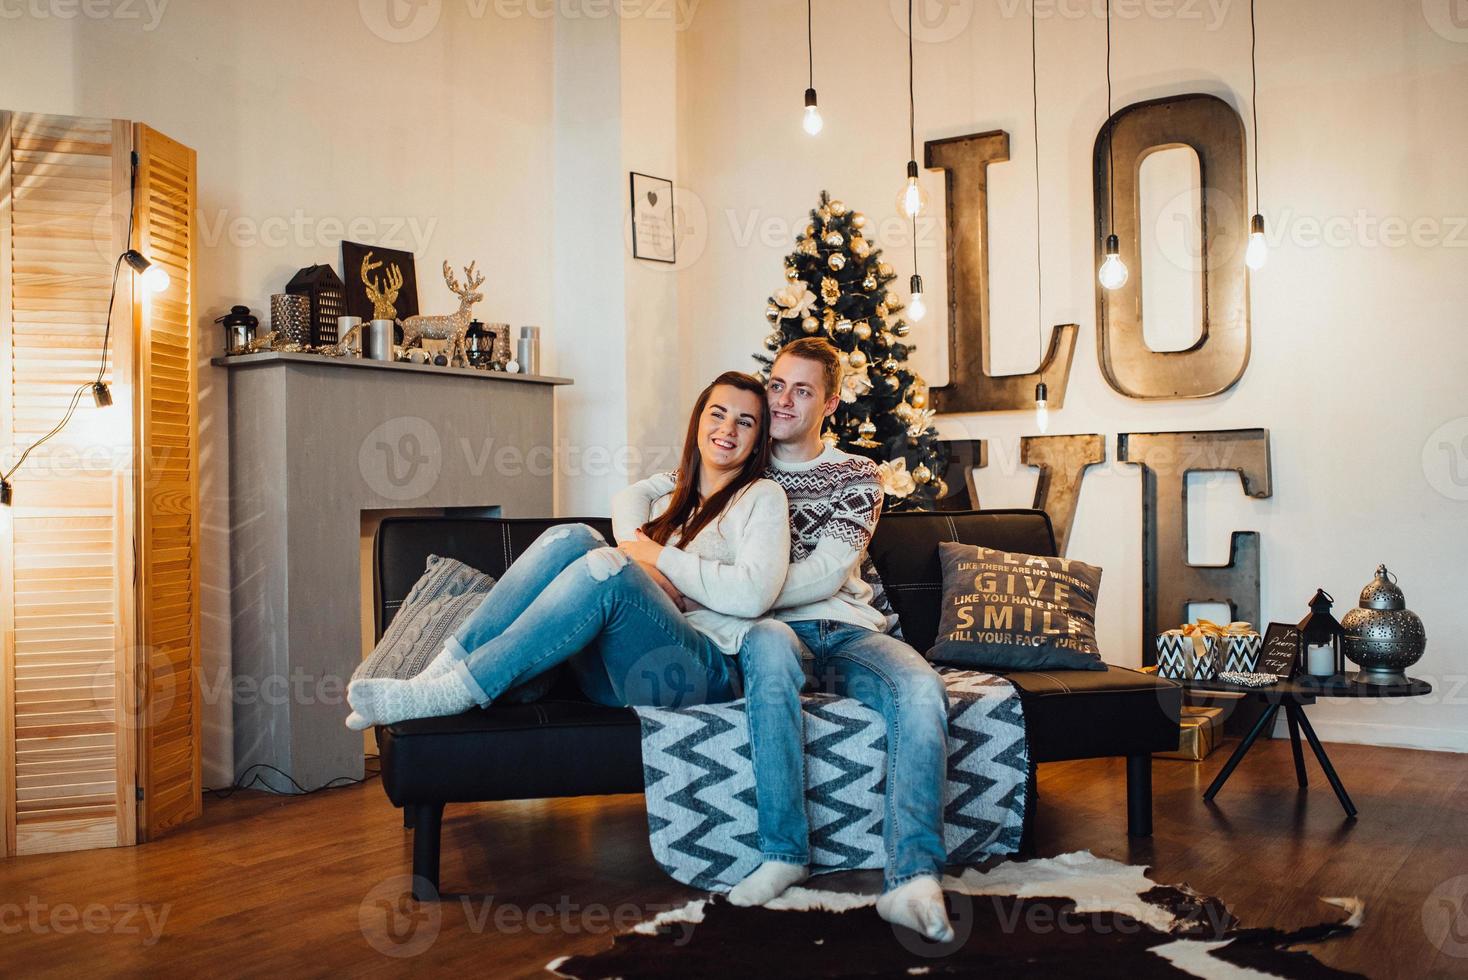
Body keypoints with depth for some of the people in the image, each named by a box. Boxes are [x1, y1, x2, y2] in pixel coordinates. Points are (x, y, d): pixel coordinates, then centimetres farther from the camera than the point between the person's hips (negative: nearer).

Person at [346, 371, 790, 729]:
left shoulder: (761, 497, 7)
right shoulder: (671, 503, 26)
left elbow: (753, 594, -11)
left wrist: (660, 559, -5)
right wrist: (651, 584, -7)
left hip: (705, 673, -5)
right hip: (621, 672, 5)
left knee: (608, 568, -32)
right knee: (573, 539, -17)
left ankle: (446, 696, -29)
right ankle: (442, 671, -24)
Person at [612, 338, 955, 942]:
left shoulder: (857, 477, 11)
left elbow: (826, 575, -5)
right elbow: (634, 496, 14)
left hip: (848, 630, 1)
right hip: (775, 630, 0)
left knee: (921, 689, -32)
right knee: (769, 645, -39)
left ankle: (912, 881, -36)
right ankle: (785, 853, -33)